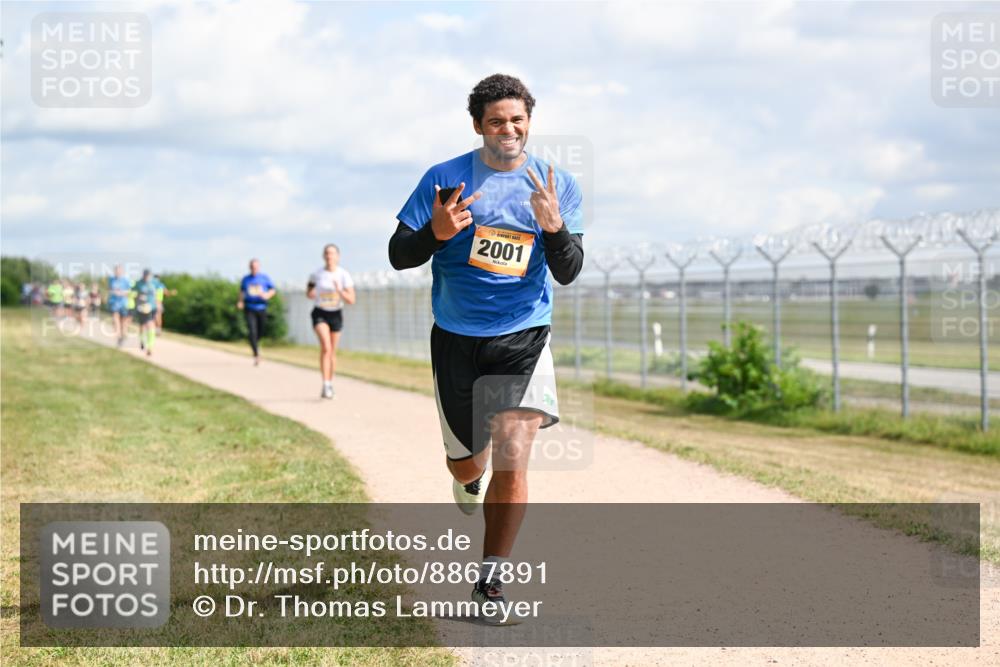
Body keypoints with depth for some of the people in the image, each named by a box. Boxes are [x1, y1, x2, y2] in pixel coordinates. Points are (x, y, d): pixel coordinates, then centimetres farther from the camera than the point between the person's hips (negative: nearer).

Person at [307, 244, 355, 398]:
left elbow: (351, 300, -11)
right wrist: (310, 293, -11)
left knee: (332, 352, 11)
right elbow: (309, 293, 12)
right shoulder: (316, 274, -6)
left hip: (336, 314, 1)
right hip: (320, 314, -1)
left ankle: (330, 384, 30)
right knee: (325, 346, -22)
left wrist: (340, 291, -28)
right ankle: (325, 385, -26)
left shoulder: (344, 275, -9)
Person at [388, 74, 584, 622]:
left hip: (523, 338, 0)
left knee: (512, 462, -14)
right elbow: (399, 255, -2)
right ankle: (469, 475, 52)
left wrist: (553, 226, -23)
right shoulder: (444, 178, -2)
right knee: (467, 462, 11)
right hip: (456, 339, 1)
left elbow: (568, 272, -3)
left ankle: (489, 581, 0)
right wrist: (436, 233, -23)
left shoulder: (556, 185, 1)